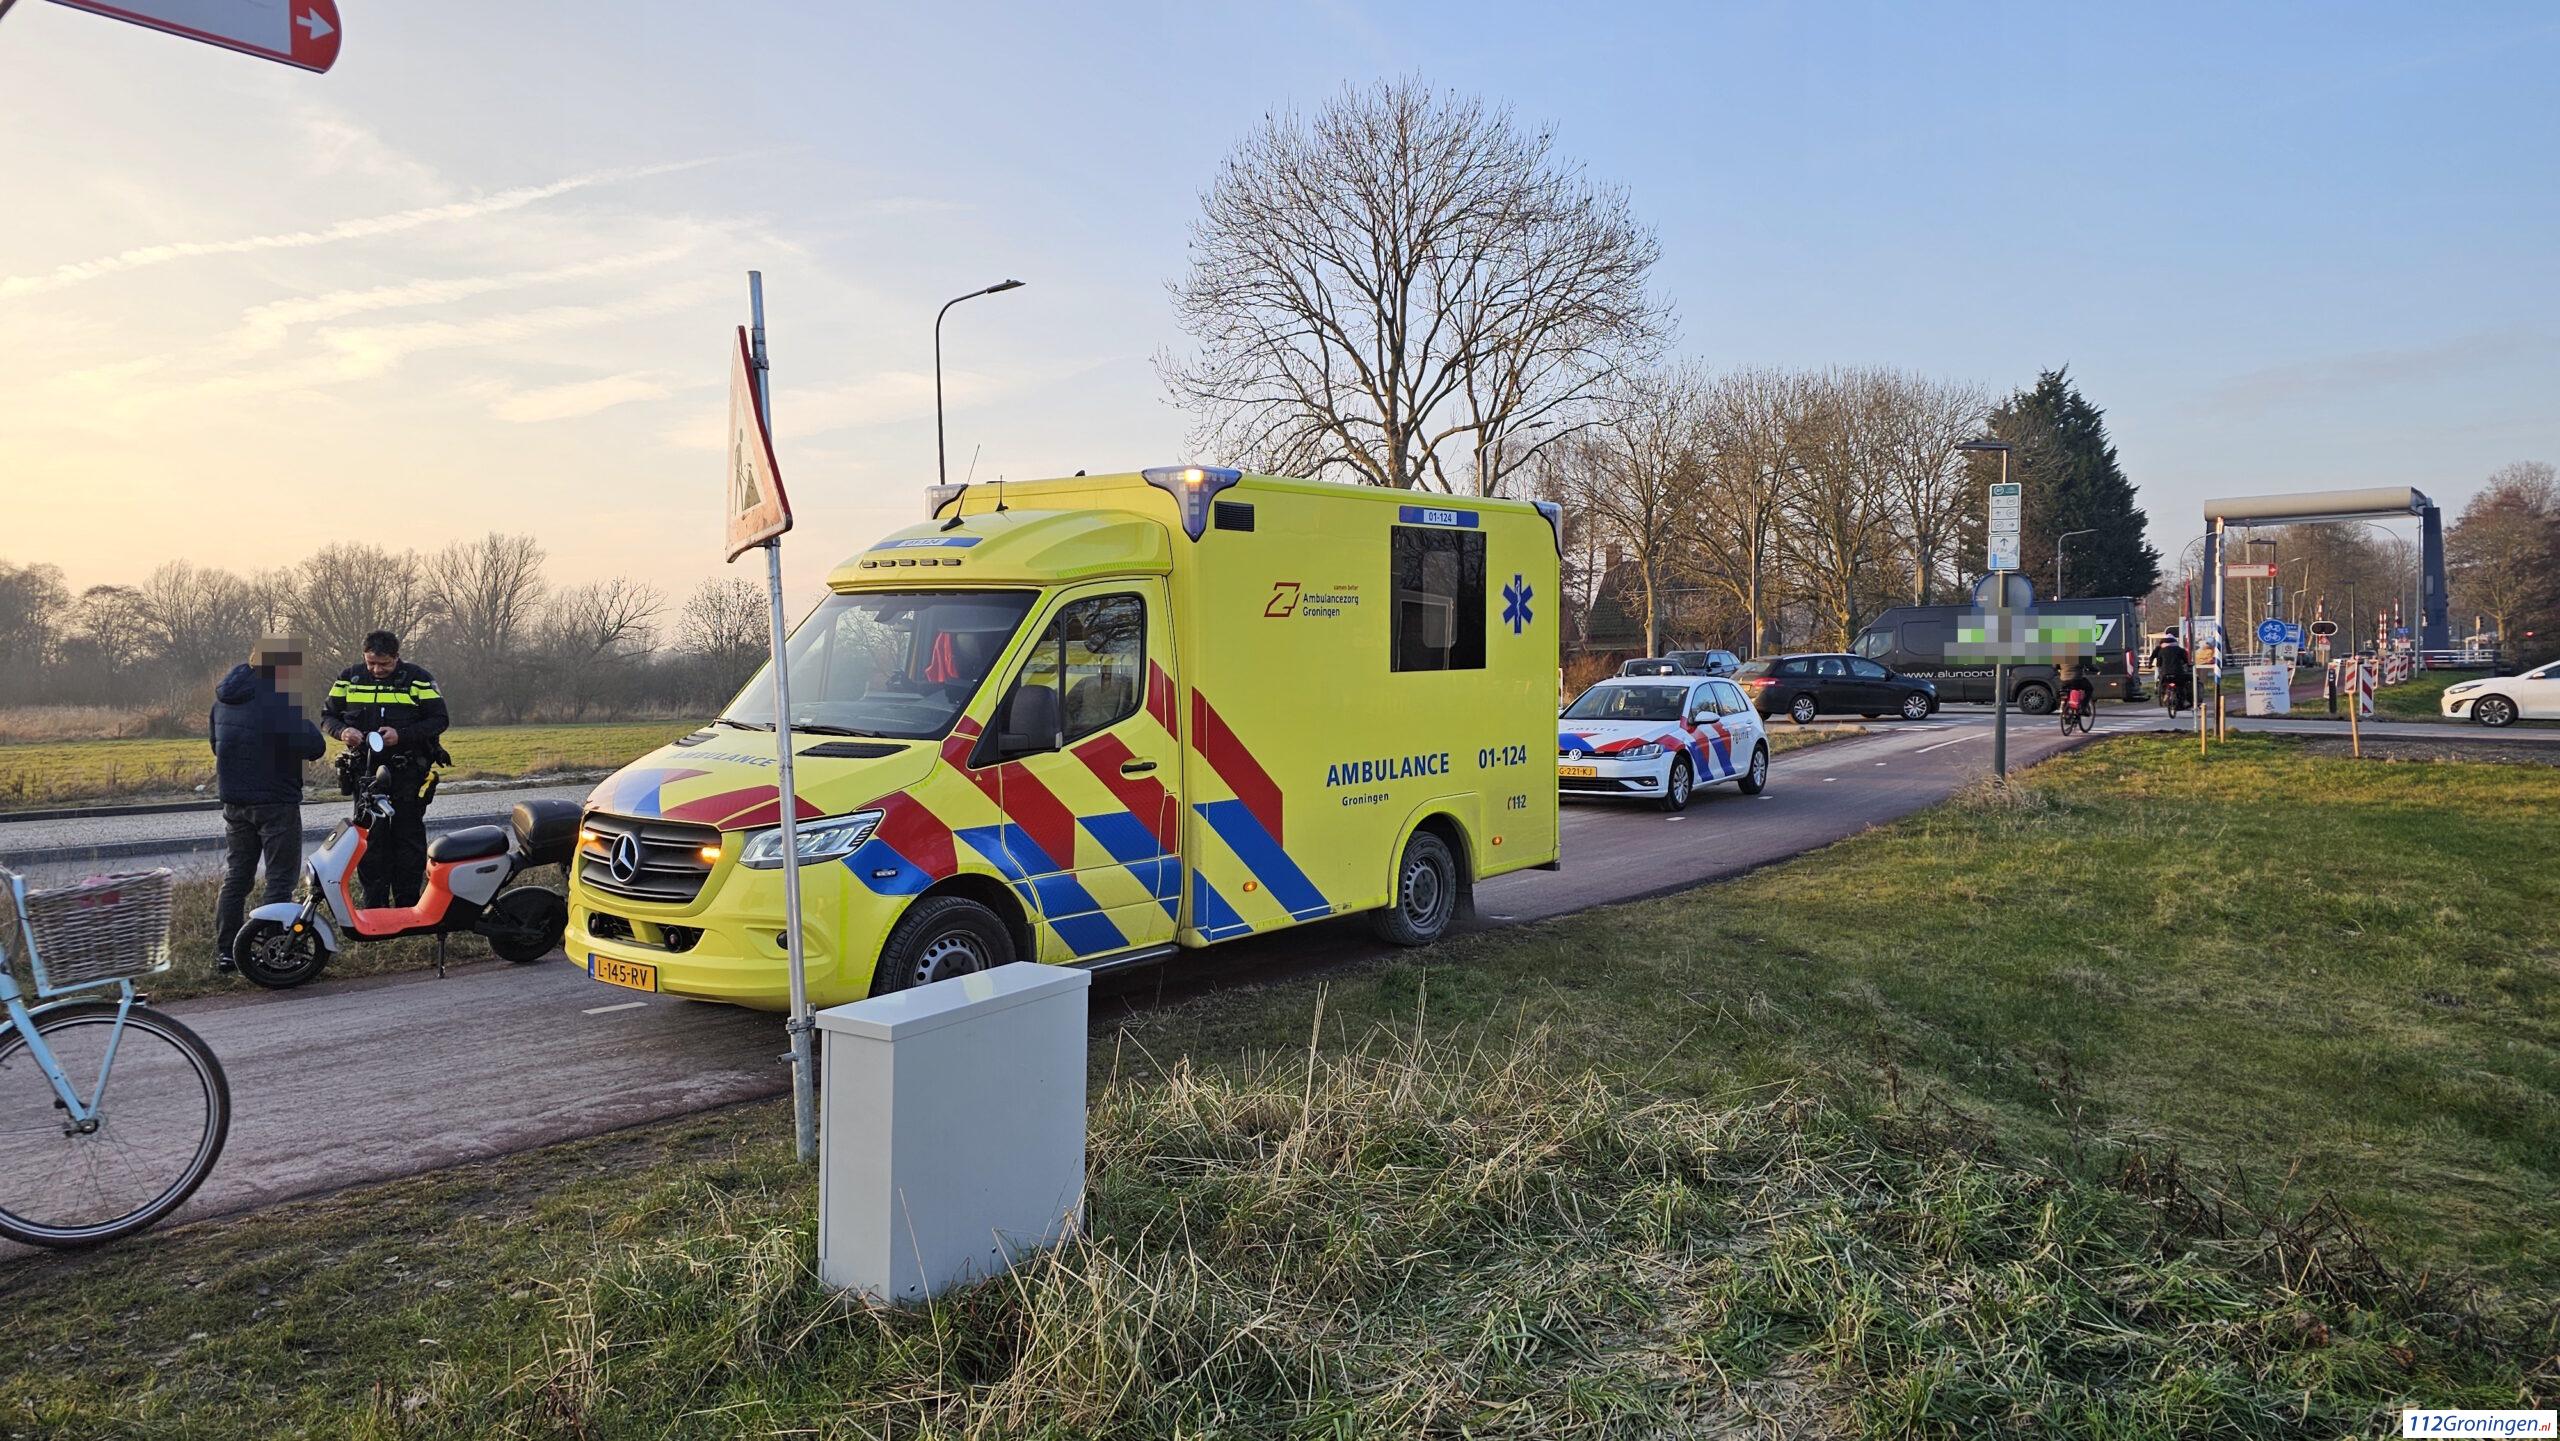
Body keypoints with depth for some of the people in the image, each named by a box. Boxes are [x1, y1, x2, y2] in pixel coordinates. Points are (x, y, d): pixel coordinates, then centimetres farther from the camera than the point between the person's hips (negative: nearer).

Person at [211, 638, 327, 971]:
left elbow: (216, 742, 21)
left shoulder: (224, 700, 10)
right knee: (280, 878, -2)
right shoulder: (279, 700, -17)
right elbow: (315, 746, -20)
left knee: (236, 875, 15)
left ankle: (224, 953, 18)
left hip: (234, 803, 8)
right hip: (276, 803, -8)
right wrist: (303, 720, -1)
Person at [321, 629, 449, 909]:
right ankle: (373, 907, 11)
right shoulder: (349, 677, 7)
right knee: (369, 841, 5)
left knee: (408, 838, 1)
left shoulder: (417, 678, -3)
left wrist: (401, 735, -17)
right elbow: (328, 714, 14)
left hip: (408, 772, -3)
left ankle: (408, 905, 7)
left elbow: (438, 719, -3)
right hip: (366, 770, 3)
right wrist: (343, 731, -9)